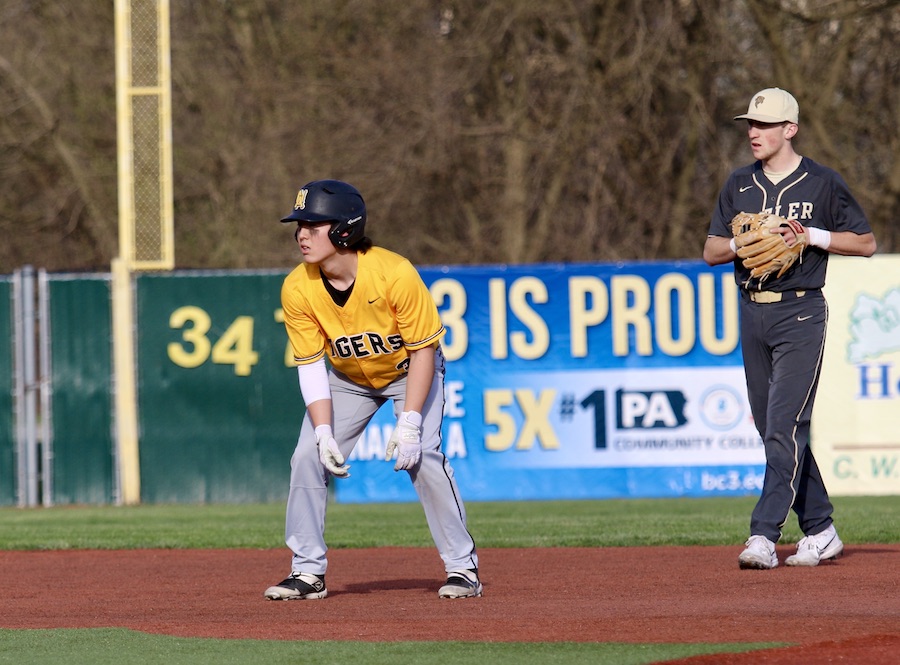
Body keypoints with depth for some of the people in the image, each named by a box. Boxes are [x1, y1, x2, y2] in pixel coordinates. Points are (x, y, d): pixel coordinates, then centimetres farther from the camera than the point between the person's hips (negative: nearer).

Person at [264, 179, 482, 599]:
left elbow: (423, 351, -25)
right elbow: (311, 366, -15)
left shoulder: (395, 274, -33)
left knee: (422, 456, -21)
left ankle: (462, 566, -8)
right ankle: (307, 572, 3)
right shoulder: (297, 289, -22)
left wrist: (409, 422, -30)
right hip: (348, 380, 4)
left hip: (410, 372, -4)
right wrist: (323, 433, -25)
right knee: (308, 457, -8)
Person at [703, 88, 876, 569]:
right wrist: (743, 242, -8)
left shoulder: (822, 184, -3)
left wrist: (812, 235, -13)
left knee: (785, 427, -14)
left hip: (800, 315, -6)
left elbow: (866, 243, 0)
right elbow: (711, 251, 12)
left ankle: (764, 536, -19)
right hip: (752, 312, 6)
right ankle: (819, 530, 18)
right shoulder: (739, 186, 11)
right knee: (773, 431, 9)